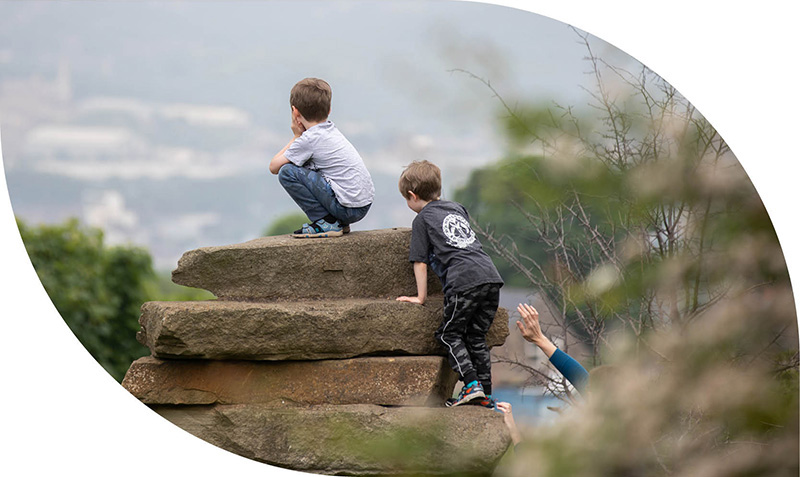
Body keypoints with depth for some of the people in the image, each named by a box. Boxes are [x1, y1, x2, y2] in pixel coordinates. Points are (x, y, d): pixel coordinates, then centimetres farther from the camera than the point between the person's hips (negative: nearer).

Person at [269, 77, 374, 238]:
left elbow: (274, 167, -4)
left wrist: (296, 137, 3)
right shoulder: (332, 131, 15)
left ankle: (326, 223, -5)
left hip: (348, 209, -9)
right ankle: (339, 223, 18)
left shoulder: (310, 139, -11)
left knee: (287, 172, -8)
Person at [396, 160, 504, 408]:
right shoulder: (457, 208, 27)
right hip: (491, 277, 7)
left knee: (450, 334, 4)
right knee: (476, 336, 13)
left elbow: (420, 262, 8)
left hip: (464, 281, -7)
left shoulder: (422, 219, 9)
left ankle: (471, 384, -11)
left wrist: (421, 297, 14)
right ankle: (485, 394, 9)